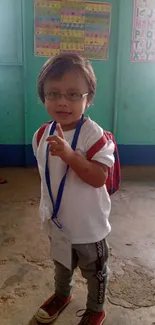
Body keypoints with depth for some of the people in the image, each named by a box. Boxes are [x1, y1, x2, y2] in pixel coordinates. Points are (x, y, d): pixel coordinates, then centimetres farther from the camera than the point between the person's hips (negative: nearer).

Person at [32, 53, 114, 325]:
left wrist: (70, 155, -41)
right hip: (57, 220, 6)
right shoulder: (42, 134, -6)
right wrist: (46, 207, 10)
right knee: (61, 264, 30)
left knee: (94, 271, 19)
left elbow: (99, 178, -30)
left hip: (88, 224, -5)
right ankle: (62, 295, 59)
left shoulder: (93, 134, -25)